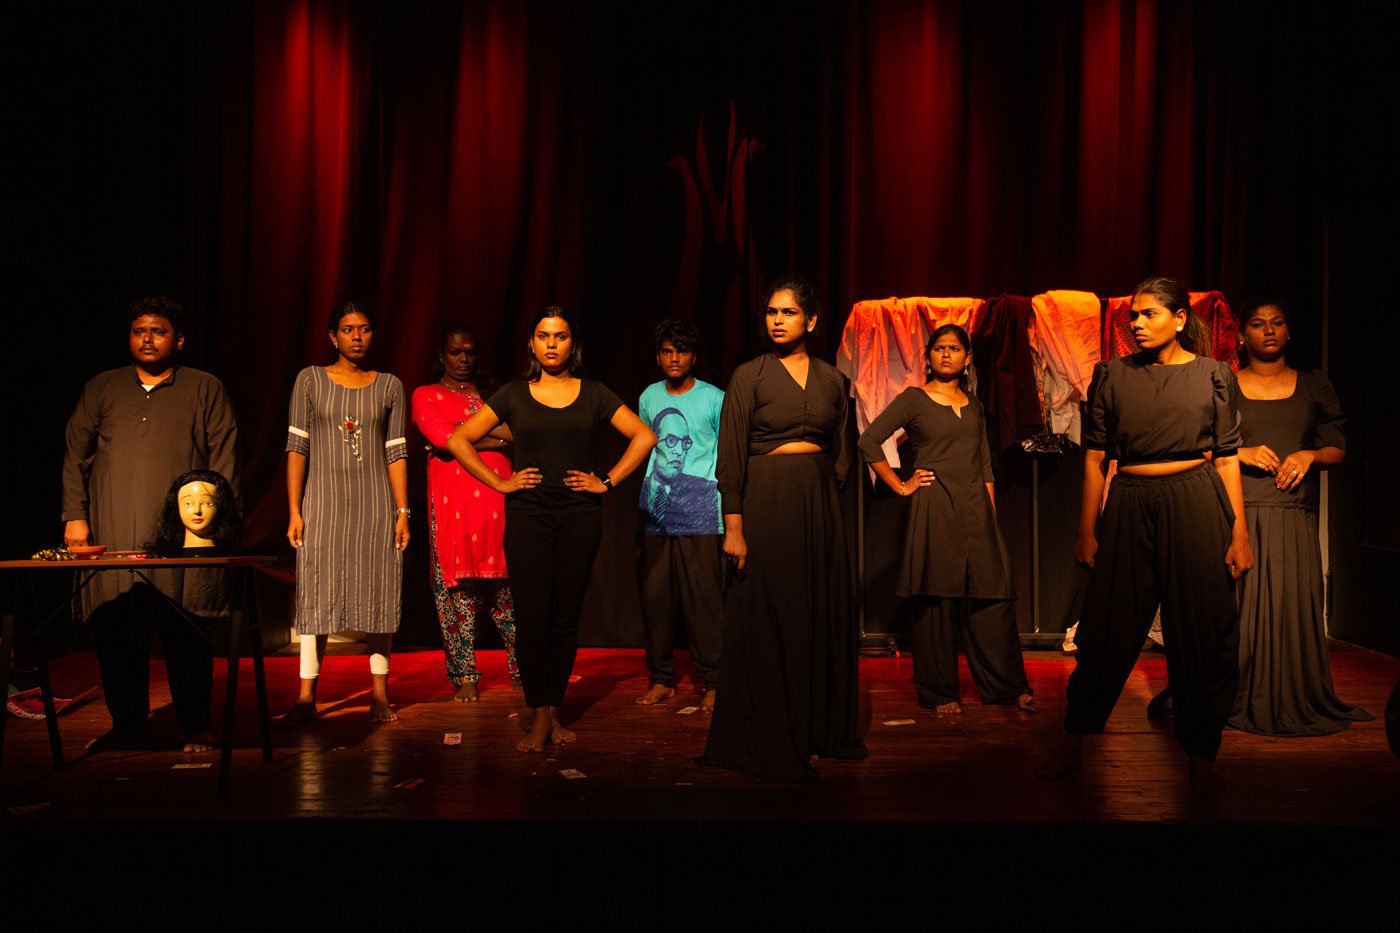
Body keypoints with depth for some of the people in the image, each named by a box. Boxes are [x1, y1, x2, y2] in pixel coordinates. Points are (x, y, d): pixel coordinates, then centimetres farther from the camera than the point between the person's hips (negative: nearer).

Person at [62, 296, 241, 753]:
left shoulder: (205, 390, 9)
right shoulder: (102, 388, 16)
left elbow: (224, 462, 4)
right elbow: (75, 455, 15)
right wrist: (74, 515, 6)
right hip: (111, 535, 3)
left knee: (185, 632, -3)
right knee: (115, 631, 3)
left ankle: (196, 728, 7)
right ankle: (126, 725, 16)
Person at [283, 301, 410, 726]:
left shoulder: (389, 385, 7)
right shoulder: (310, 380, 4)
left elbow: (396, 452, 6)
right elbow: (296, 447, 1)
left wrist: (402, 511, 0)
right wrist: (294, 511, -5)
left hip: (375, 503, 1)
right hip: (323, 501, -1)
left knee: (378, 593, 2)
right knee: (316, 593, -1)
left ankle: (379, 694, 11)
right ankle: (306, 696, 5)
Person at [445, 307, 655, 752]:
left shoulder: (593, 394, 7)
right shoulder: (513, 395, 6)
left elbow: (644, 436, 10)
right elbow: (459, 440, 8)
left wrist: (607, 481, 3)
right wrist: (500, 483, 1)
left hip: (580, 516, 1)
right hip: (528, 514, 0)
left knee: (565, 617, 3)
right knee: (531, 616, -7)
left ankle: (554, 711, 14)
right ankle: (540, 716, 1)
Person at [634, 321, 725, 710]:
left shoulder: (714, 399, 1)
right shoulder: (649, 397, 13)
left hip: (699, 513, -4)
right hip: (655, 510, 4)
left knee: (704, 599, -5)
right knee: (655, 596, 5)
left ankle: (713, 681, 3)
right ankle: (661, 678, 15)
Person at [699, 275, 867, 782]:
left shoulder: (832, 378, 9)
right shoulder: (750, 376, -3)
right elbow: (731, 456, -8)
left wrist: (826, 490, 6)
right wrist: (733, 527, -15)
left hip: (820, 503, 5)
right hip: (766, 501, -4)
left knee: (823, 614, 8)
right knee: (768, 617, -2)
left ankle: (821, 730, 23)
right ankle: (771, 745, 8)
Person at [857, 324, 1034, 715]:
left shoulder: (974, 405, 17)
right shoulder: (914, 399, 1)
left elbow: (985, 465, 18)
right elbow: (868, 441, -5)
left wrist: (991, 515, 11)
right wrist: (901, 487, -5)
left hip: (976, 507, 4)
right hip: (934, 509, -4)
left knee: (993, 595, 1)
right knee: (937, 599, -1)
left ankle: (1007, 685, 12)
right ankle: (939, 692, 9)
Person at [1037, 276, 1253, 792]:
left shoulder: (1211, 374, 4)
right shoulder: (1112, 375, 5)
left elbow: (1228, 458, 3)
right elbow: (1095, 457, 4)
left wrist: (1239, 533, -1)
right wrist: (1087, 530, 2)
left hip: (1196, 506, 0)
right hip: (1130, 507, 1)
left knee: (1201, 633, 4)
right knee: (1107, 630, 4)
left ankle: (1200, 756, 18)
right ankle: (1072, 745, 16)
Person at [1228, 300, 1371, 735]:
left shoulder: (1313, 386, 13)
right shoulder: (1225, 387, 8)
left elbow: (1338, 448, 13)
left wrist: (1309, 455, -6)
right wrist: (1241, 453, -9)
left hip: (1294, 518, 2)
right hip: (1238, 514, -1)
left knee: (1294, 607, -1)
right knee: (1238, 606, -5)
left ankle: (1297, 705, 12)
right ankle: (1239, 703, 6)